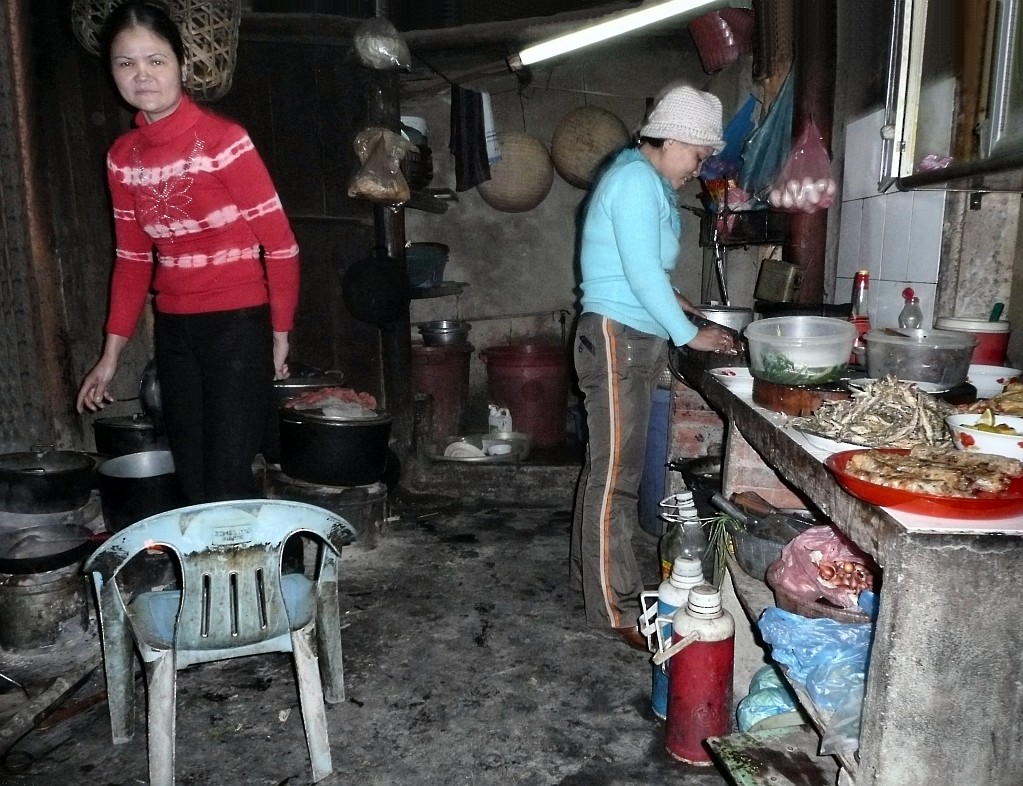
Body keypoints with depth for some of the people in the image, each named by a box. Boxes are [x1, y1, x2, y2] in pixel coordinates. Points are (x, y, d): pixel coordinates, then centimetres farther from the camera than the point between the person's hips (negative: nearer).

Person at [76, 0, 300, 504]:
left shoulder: (224, 140, -12)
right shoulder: (122, 156, 7)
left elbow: (280, 245, -9)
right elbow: (132, 259, 13)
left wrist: (280, 333, -4)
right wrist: (111, 353, 12)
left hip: (237, 326, -6)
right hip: (173, 331, 6)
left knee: (228, 483, -5)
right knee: (190, 481, 12)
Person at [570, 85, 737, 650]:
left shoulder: (645, 180, 20)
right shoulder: (636, 180, -12)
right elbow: (642, 271, -19)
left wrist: (668, 299, 17)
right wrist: (688, 333, -13)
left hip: (631, 341, 10)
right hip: (617, 340, -10)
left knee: (609, 466, 14)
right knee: (616, 474, -6)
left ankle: (591, 574, 26)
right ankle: (615, 608, 2)